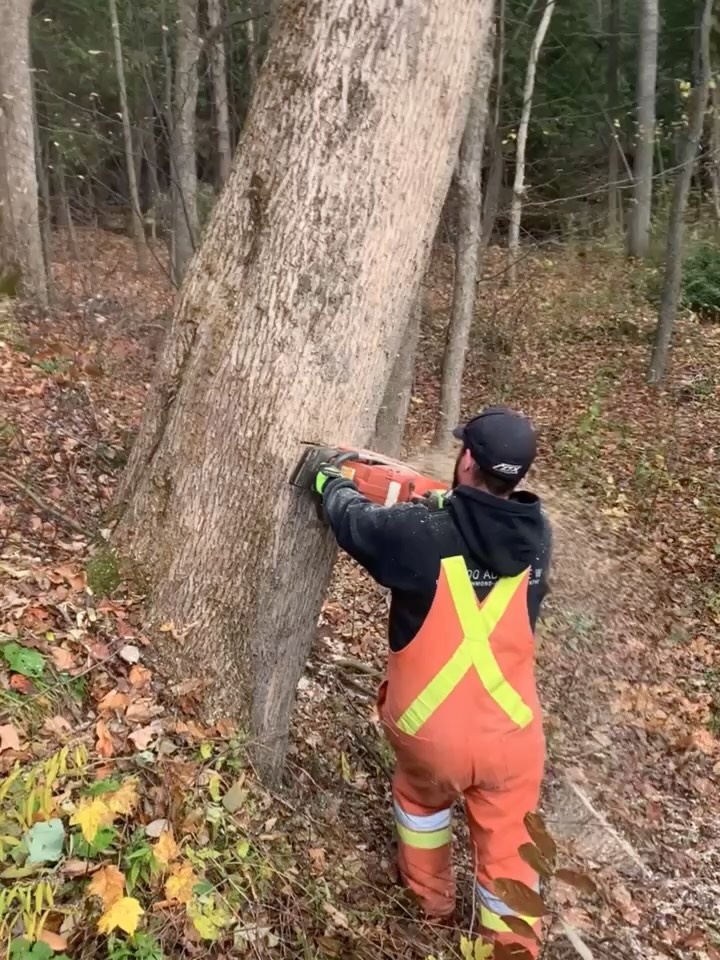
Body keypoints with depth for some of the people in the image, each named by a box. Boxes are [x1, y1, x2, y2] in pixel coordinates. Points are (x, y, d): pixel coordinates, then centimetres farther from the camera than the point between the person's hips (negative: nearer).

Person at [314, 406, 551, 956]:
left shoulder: (424, 534, -20)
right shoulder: (537, 535, -9)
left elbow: (353, 520, -1)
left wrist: (334, 482, 19)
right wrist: (447, 506, 22)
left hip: (430, 731, -1)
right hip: (510, 733, 1)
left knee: (421, 796, 31)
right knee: (509, 852, 19)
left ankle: (431, 893, 52)